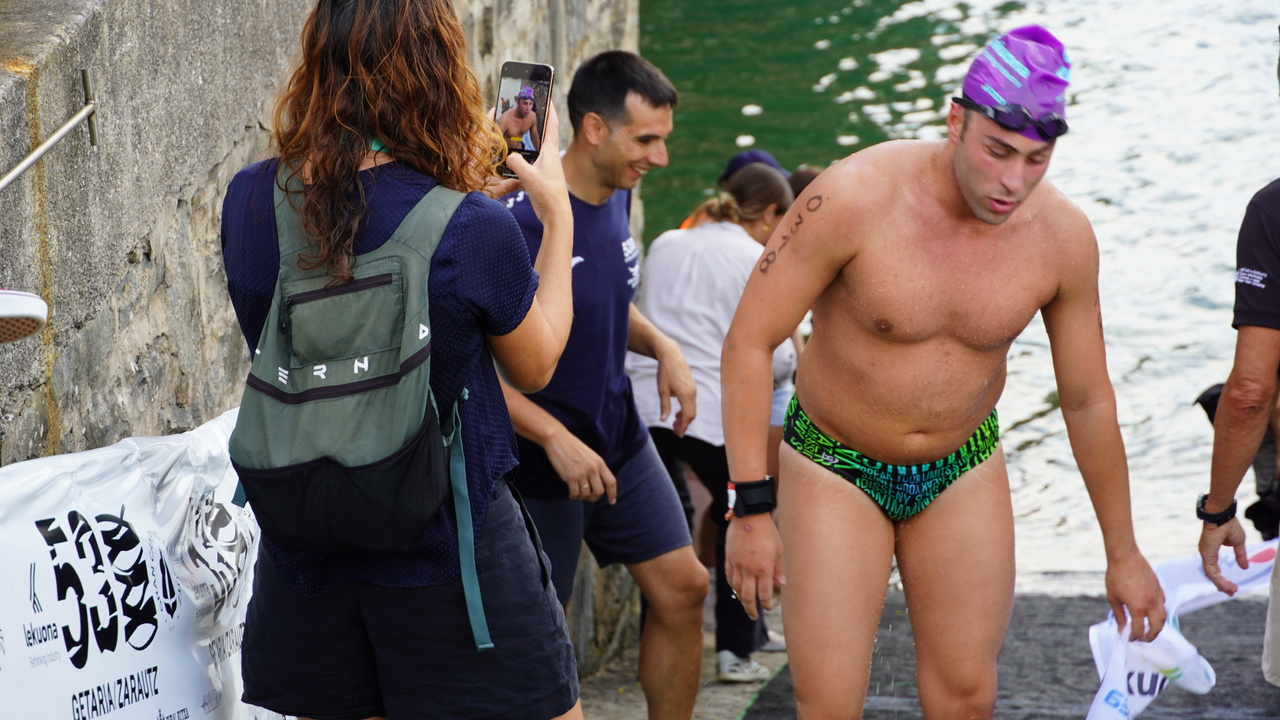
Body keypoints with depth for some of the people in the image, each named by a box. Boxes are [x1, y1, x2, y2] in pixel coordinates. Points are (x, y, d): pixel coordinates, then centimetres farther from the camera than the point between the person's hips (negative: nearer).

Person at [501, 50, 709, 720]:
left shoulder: (616, 196, 2)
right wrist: (555, 439, -27)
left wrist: (661, 345, 0)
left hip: (620, 439, 8)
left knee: (682, 587, 7)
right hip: (537, 460, -8)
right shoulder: (520, 218, -23)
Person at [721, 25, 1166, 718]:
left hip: (961, 471, 3)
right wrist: (751, 510, -20)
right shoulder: (854, 197, -26)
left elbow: (1088, 399, 0)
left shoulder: (1063, 236, -14)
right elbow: (748, 341, -18)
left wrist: (1123, 553, 8)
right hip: (835, 468, -3)